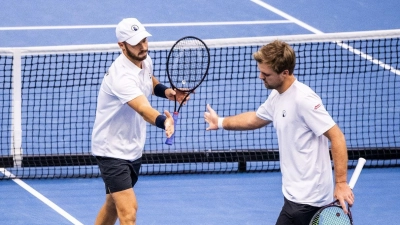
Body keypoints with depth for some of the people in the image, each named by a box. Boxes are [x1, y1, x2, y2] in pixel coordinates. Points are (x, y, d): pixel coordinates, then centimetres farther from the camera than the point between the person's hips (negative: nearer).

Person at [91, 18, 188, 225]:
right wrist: (163, 122, -67)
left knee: (113, 204, 23)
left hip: (132, 150, 10)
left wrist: (166, 91, 2)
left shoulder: (145, 61, -2)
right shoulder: (122, 76, -31)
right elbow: (144, 110, -47)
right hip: (112, 151, -10)